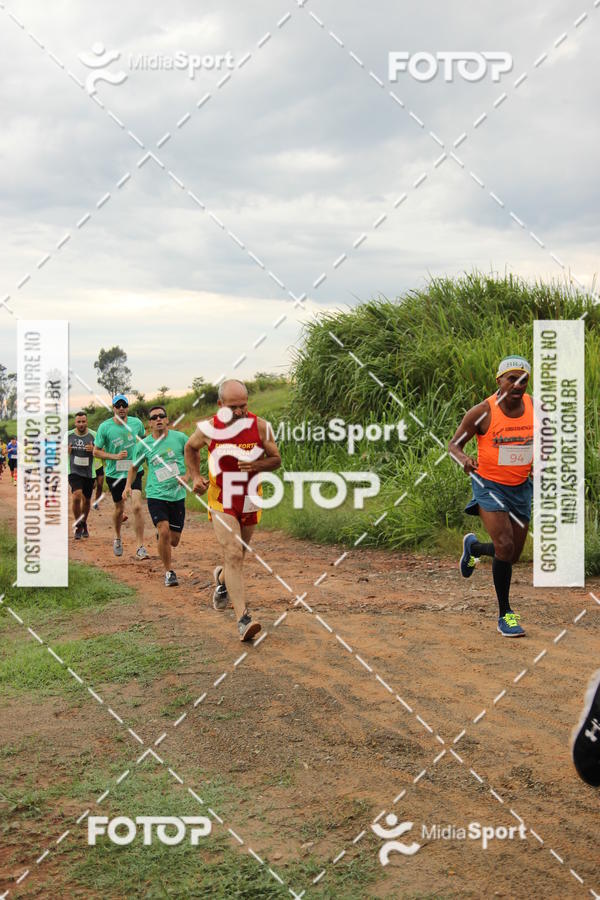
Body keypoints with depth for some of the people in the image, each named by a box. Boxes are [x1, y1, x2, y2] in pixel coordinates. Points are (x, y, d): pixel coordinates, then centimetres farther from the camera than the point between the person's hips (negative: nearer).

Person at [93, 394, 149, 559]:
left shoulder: (136, 422, -2)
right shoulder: (105, 427, -10)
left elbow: (144, 439, 20)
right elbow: (96, 451, -5)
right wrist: (115, 456, -17)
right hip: (114, 473, 0)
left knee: (137, 506, -15)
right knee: (119, 508, 13)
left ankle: (140, 547, -12)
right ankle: (117, 538, 42)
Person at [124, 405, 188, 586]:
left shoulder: (180, 438, -2)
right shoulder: (144, 445, 0)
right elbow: (134, 467, 14)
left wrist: (187, 476, -6)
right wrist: (128, 485, -2)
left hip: (177, 495, 1)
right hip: (155, 495, -1)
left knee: (174, 541, 6)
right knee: (164, 531, -21)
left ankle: (160, 535, 44)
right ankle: (168, 572, -4)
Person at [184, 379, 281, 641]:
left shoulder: (260, 427, -10)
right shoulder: (209, 428, -10)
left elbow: (276, 459, 0)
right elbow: (190, 448, 11)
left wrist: (257, 465, -20)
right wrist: (195, 476, -2)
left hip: (249, 501, 3)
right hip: (221, 501, -2)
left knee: (237, 556, 18)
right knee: (233, 555, -18)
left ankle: (222, 578, 54)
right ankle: (243, 619, -21)